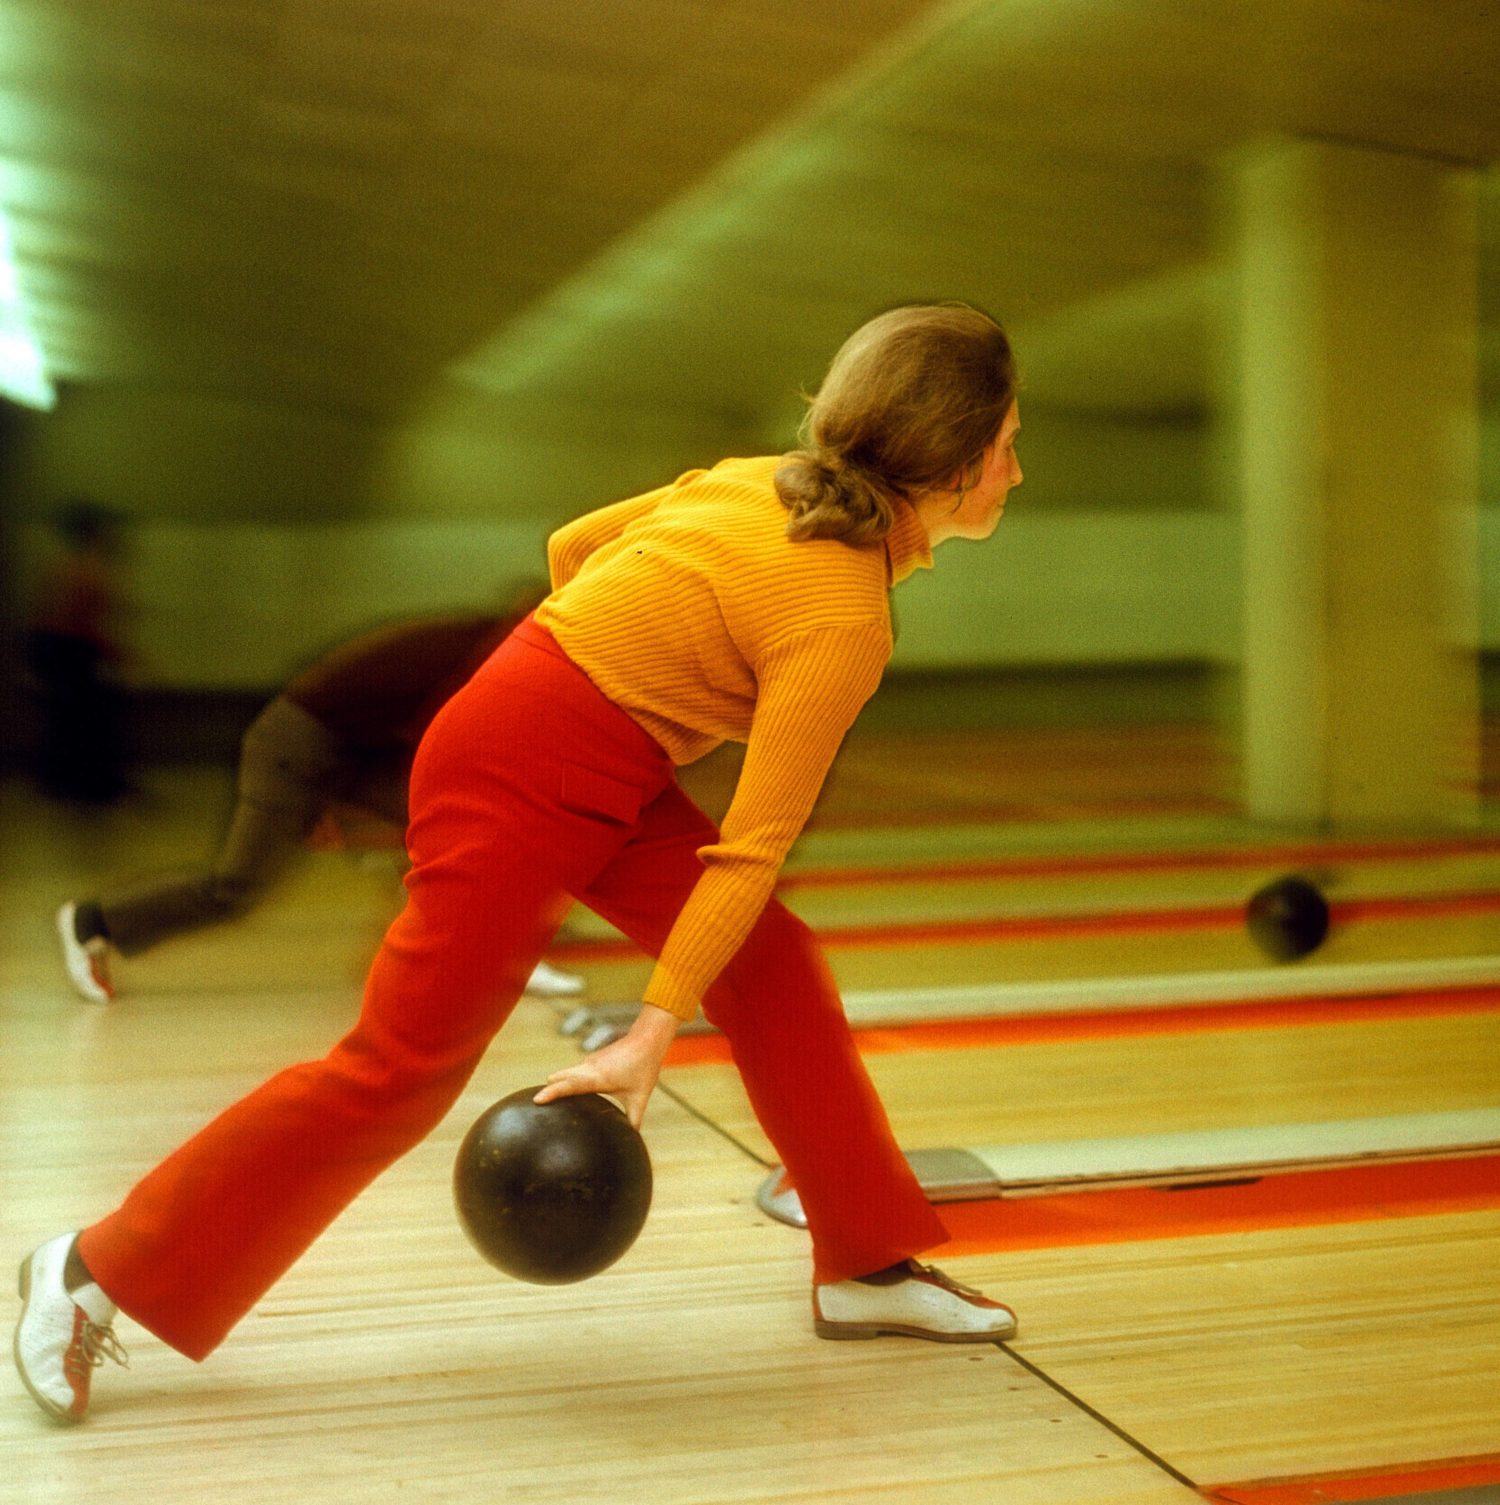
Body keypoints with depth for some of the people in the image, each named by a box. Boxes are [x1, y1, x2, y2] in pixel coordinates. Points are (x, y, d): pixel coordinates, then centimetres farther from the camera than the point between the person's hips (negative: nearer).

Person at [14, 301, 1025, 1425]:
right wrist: (651, 1037, -18)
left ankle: (870, 1268, 19)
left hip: (607, 773, 10)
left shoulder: (766, 482, 4)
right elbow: (752, 849, -20)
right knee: (407, 1067, -2)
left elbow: (577, 544, 13)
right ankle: (98, 1270, 11)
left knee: (778, 971, 9)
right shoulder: (843, 625, -19)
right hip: (525, 782, -9)